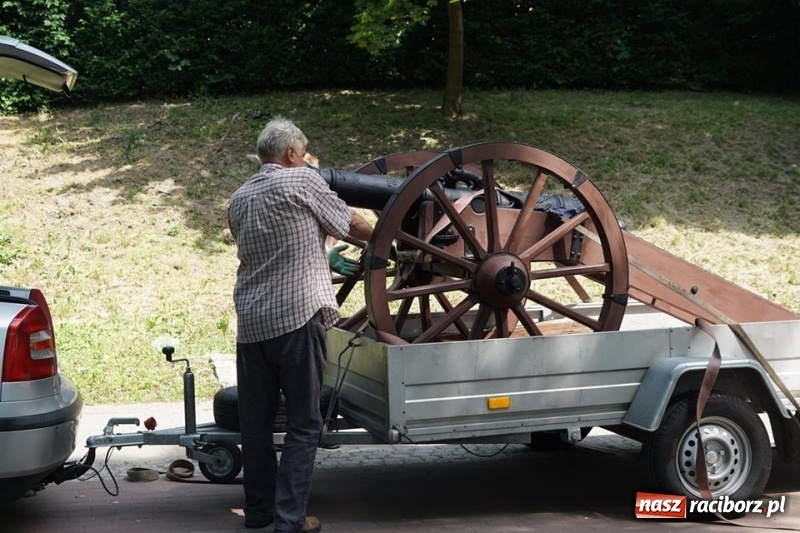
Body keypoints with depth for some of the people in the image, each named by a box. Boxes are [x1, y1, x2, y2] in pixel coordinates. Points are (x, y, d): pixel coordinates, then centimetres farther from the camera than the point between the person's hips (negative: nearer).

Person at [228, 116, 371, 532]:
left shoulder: (239, 200, 14)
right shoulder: (302, 181, -3)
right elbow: (351, 225, 6)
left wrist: (324, 259, 32)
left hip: (251, 323, 6)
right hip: (297, 318, -6)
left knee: (255, 420, 13)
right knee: (303, 423, 1)